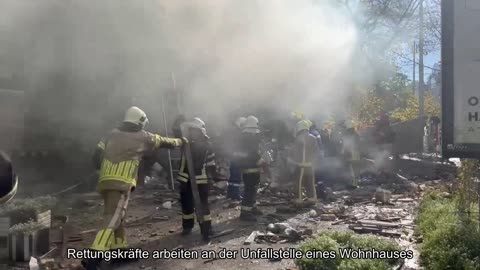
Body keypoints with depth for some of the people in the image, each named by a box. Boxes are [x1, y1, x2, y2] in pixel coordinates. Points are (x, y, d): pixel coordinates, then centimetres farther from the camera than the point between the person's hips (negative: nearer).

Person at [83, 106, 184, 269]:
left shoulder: (112, 134, 15)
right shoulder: (142, 137, 3)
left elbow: (97, 155, 10)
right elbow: (163, 142, 18)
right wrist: (180, 141, 35)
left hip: (104, 181, 7)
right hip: (121, 184, -7)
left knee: (117, 217, 19)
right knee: (111, 221, -7)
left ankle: (119, 250, 28)